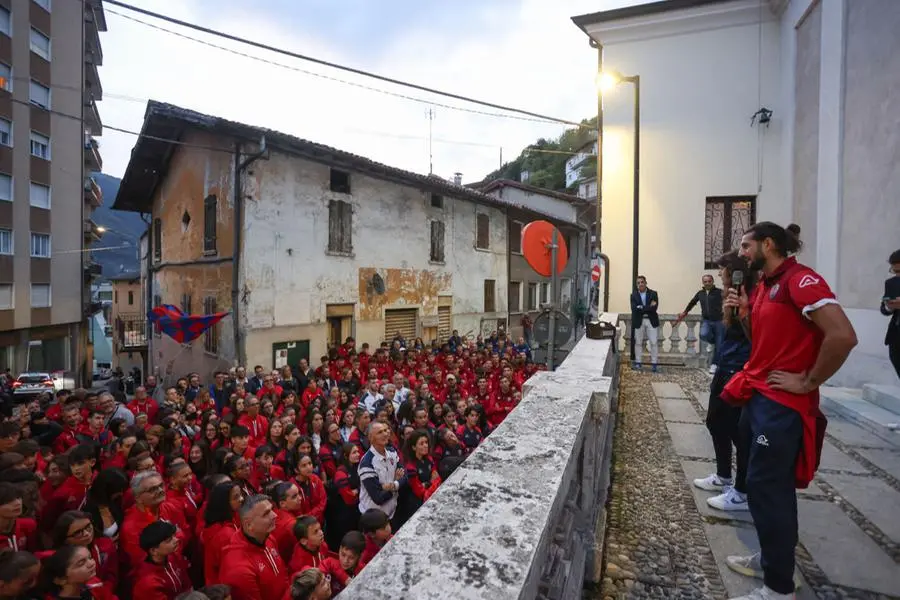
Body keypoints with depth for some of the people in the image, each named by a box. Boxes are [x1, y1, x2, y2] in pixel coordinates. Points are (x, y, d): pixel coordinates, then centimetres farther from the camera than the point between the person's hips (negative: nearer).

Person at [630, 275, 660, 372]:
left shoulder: (653, 293, 0)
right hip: (639, 321, 1)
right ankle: (638, 363, 16)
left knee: (654, 342, -1)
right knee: (638, 342, 7)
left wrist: (641, 308, -15)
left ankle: (654, 363, 6)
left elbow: (655, 308, -13)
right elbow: (634, 309, -13)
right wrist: (649, 307, -15)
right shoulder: (633, 295, 2)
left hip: (651, 321, -1)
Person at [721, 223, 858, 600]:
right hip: (760, 396, 9)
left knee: (765, 487, -2)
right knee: (771, 484, 18)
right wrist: (744, 313, 2)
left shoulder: (801, 280, -16)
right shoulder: (764, 286, 12)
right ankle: (769, 560, 33)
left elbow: (843, 336, -26)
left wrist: (809, 382, -18)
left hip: (782, 402, -9)